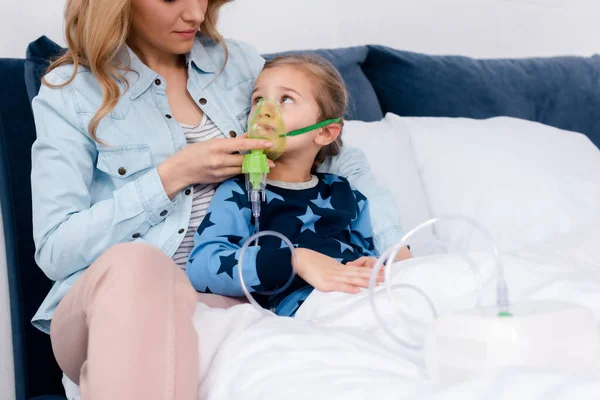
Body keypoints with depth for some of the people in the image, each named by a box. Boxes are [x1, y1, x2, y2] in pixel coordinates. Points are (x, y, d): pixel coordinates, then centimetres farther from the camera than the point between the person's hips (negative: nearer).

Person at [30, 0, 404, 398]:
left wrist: (393, 249, -2)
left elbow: (341, 158, 14)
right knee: (133, 261, -37)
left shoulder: (237, 62, 12)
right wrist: (172, 176, -11)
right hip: (114, 293, -1)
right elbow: (55, 251, -7)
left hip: (218, 293, 2)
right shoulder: (70, 91, 1)